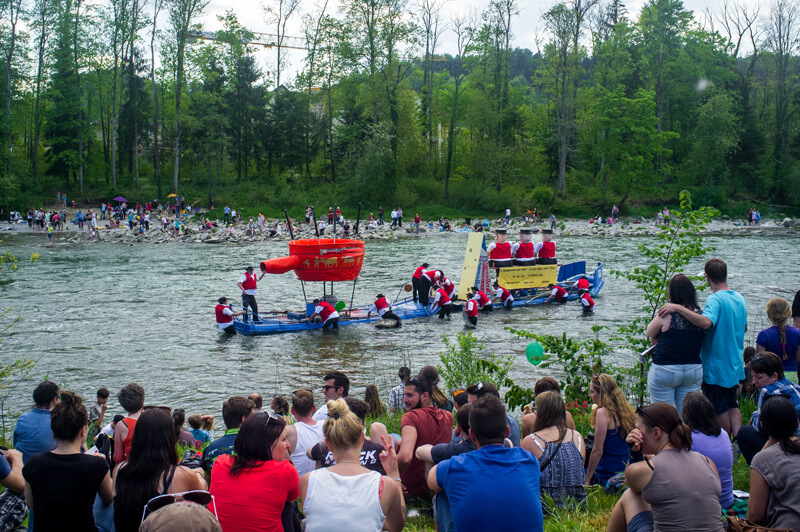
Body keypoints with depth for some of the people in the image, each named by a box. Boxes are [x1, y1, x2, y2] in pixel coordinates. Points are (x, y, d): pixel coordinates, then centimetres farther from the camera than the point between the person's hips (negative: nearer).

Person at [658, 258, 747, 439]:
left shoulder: (715, 299, -22)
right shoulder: (740, 299, 5)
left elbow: (706, 322, -42)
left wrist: (678, 308, -40)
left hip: (716, 366, -7)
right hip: (735, 365, 8)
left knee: (720, 409, 6)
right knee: (732, 406, 17)